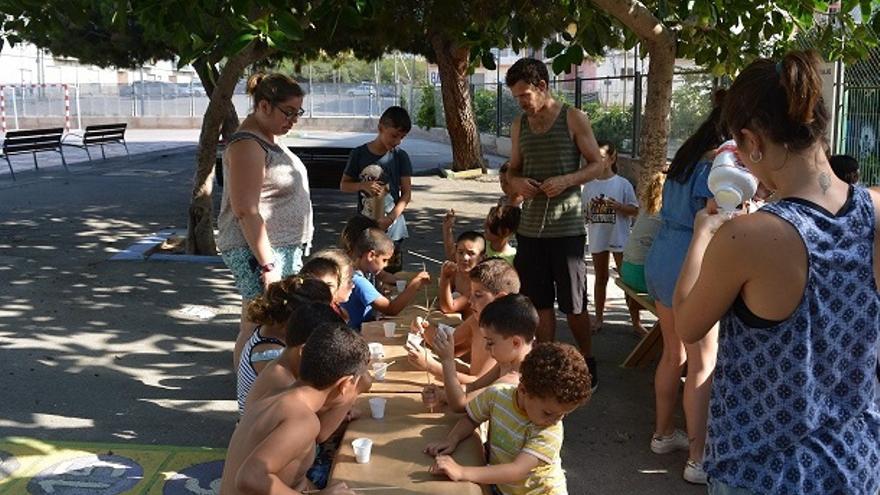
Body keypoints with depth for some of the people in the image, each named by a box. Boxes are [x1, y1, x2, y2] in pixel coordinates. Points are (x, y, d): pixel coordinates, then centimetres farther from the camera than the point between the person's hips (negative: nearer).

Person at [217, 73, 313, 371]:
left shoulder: (267, 140, 15)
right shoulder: (247, 145, -16)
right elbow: (246, 211, -22)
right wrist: (267, 265, -23)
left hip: (284, 249, 10)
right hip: (258, 250, -10)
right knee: (257, 329, -6)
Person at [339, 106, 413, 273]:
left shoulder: (400, 157, -1)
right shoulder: (359, 154, -2)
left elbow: (407, 194, -1)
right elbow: (344, 185, 5)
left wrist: (390, 218, -15)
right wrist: (363, 185, -17)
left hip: (392, 228, 1)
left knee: (393, 275, 4)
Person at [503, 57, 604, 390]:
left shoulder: (573, 119, -3)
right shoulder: (519, 125, 10)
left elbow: (597, 165, -1)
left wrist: (566, 180, -18)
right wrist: (517, 182, -6)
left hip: (566, 227, -4)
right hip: (530, 227, 4)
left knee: (573, 305, 4)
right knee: (539, 302, 10)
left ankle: (588, 364, 24)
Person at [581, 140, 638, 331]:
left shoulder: (623, 184, -7)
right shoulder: (589, 185, 4)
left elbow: (634, 210, -5)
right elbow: (584, 212, 11)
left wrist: (618, 206, -21)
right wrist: (587, 213, -11)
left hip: (619, 238, -4)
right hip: (597, 238, 4)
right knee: (600, 278, 15)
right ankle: (599, 317, 25)